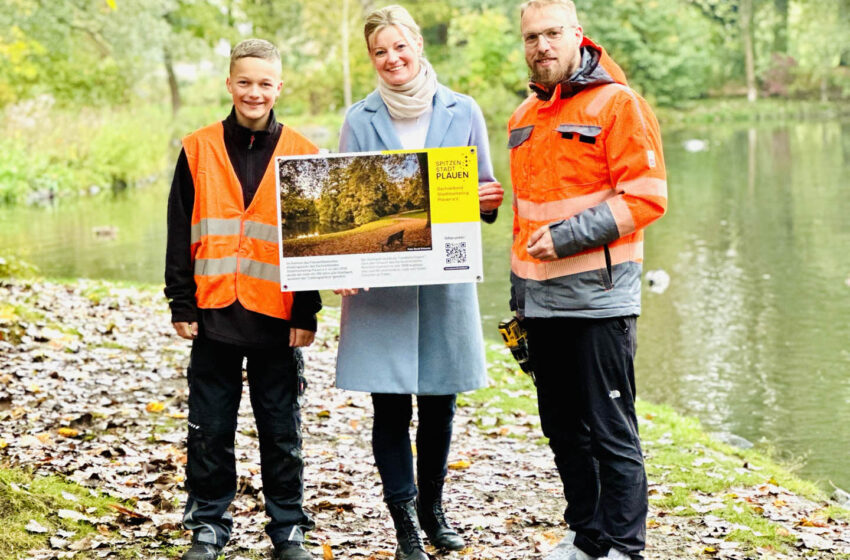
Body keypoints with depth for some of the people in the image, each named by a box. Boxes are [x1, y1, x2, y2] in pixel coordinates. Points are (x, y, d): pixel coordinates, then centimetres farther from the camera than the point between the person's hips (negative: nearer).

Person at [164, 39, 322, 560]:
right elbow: (180, 235, 5)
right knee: (210, 428, 7)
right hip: (214, 314, 1)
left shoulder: (302, 154, 3)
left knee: (281, 430, 7)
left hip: (277, 317, -1)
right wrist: (181, 303, -1)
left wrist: (307, 312, -2)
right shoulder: (199, 150, 4)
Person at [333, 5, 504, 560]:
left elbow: (484, 192, 12)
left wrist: (487, 200, -12)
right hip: (378, 282, -1)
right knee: (391, 407, -1)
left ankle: (432, 506, 29)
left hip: (445, 278, 1)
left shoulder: (462, 111, 5)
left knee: (440, 402, 9)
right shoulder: (359, 119, 5)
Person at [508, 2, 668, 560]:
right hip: (540, 299, 7)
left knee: (611, 430, -3)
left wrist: (569, 237, -18)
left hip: (597, 297, -7)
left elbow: (646, 197, -13)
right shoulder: (525, 116, 15)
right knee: (564, 429, 13)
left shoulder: (617, 103, -7)